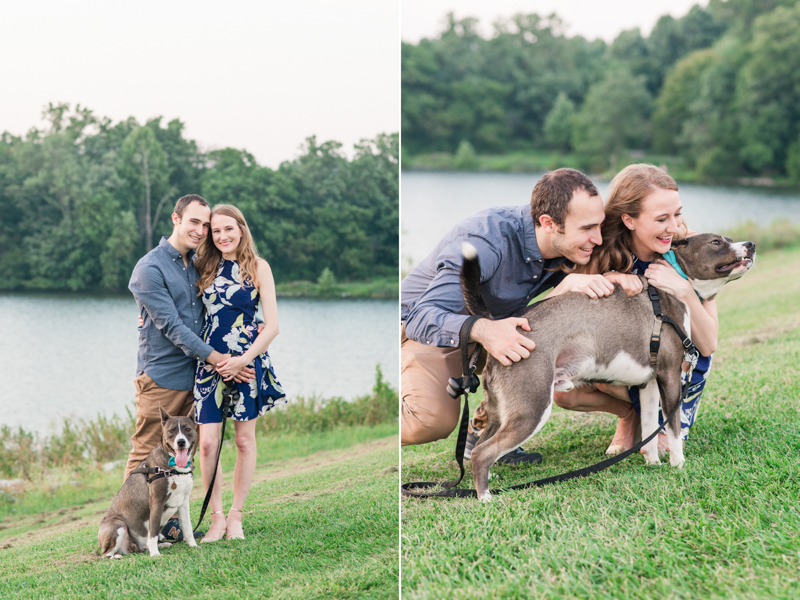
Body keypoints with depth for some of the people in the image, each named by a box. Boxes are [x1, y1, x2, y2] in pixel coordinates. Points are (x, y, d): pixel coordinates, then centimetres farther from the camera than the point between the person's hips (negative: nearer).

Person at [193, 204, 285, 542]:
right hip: (209, 361, 2)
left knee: (244, 440, 5)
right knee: (207, 442, -4)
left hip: (247, 360, -2)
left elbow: (272, 325, -5)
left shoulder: (257, 267, -1)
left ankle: (236, 515, 16)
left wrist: (243, 360, -12)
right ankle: (216, 517, 8)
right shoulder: (205, 267, 7)